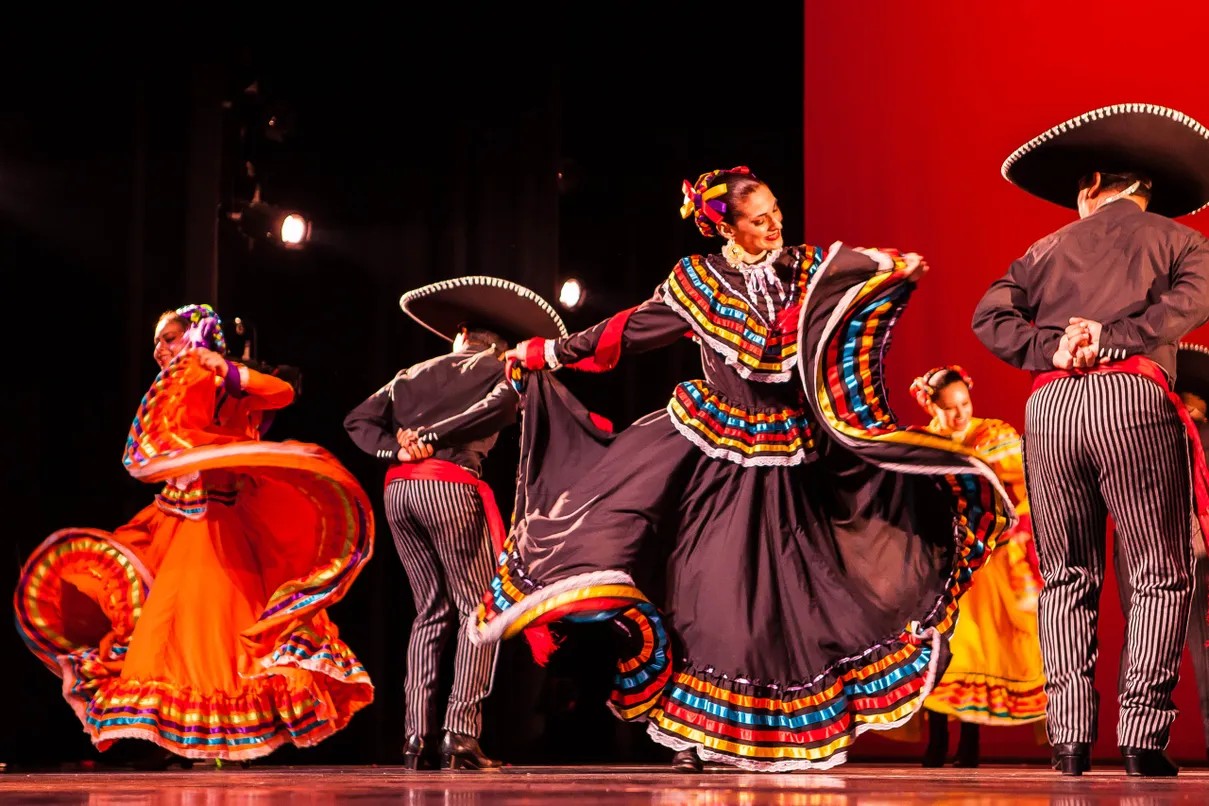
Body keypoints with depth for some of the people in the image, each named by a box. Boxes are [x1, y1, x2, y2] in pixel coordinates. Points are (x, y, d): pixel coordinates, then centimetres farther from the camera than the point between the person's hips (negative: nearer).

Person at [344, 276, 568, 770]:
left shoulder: (412, 374, 23)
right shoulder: (500, 371, 10)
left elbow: (358, 420, 15)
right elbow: (501, 406, -12)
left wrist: (395, 448, 0)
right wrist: (435, 437, -10)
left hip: (397, 489, 5)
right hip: (450, 484, -5)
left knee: (431, 612, 13)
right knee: (477, 609, 0)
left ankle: (416, 737, 4)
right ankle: (462, 736, -12)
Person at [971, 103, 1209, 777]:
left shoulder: (1050, 248, 22)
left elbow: (990, 314, 8)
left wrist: (1049, 349, -2)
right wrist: (1114, 336, -9)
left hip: (1049, 406, 3)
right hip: (1132, 398, -3)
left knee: (1066, 578, 9)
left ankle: (1070, 736, 0)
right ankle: (1143, 734, -8)